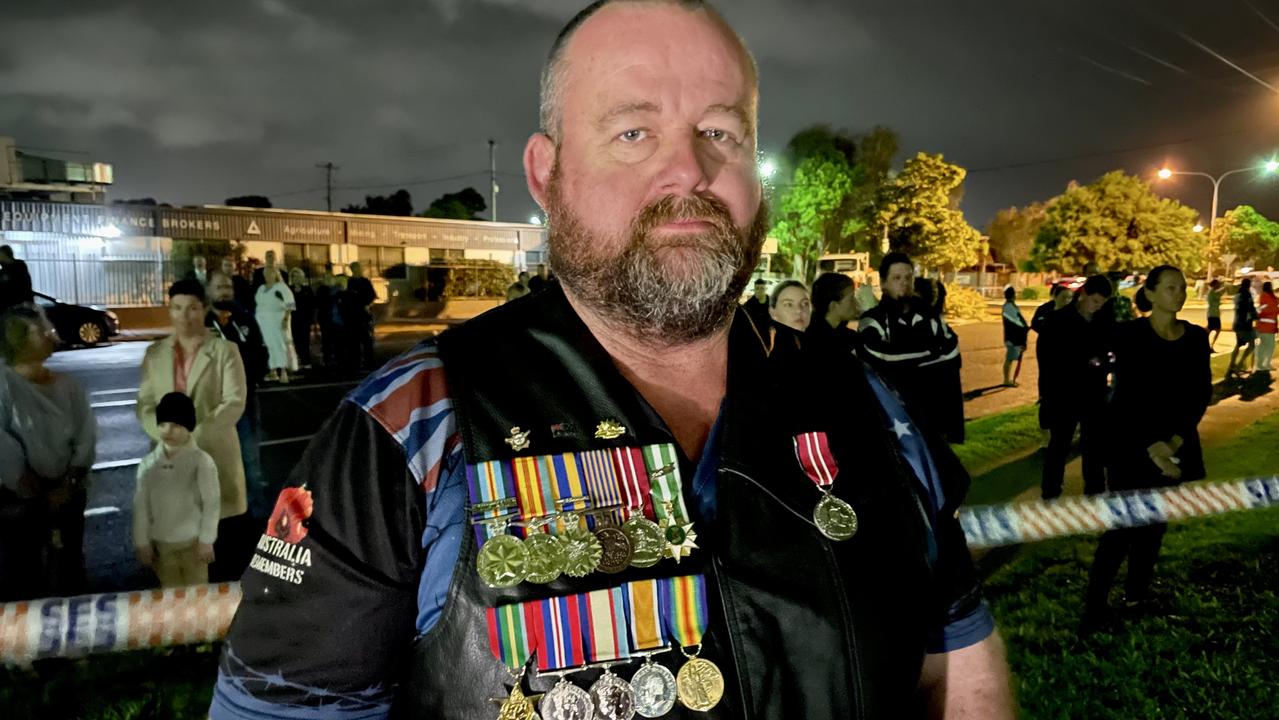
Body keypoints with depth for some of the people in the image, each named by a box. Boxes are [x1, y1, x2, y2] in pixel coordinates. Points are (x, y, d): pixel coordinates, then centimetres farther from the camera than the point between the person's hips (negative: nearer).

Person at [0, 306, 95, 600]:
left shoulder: (68, 386, 4)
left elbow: (86, 437, 1)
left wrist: (68, 484, -8)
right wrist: (30, 484, -11)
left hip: (67, 496, 4)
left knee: (68, 572, 13)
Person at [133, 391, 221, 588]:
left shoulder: (201, 461, -12)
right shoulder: (148, 463, -3)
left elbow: (212, 503, -9)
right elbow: (141, 505, 2)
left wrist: (206, 540, -9)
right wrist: (142, 542, 2)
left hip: (193, 541, -3)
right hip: (161, 542, 3)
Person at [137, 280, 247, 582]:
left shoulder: (224, 351, -1)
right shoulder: (155, 353, 10)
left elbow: (234, 403, -10)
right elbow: (145, 404, 6)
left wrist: (194, 436, -19)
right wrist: (165, 437, -12)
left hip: (214, 458, -3)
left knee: (220, 551, 4)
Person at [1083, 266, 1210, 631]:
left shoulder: (1197, 337, 5)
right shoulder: (1131, 336, -8)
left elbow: (1201, 393, 2)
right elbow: (1128, 395, -13)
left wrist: (1176, 440, -10)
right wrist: (1151, 445, -20)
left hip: (1177, 444, 5)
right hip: (1132, 442, -4)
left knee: (1154, 524, 12)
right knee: (1123, 525, -7)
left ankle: (1138, 593, 26)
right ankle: (1095, 606, 0)